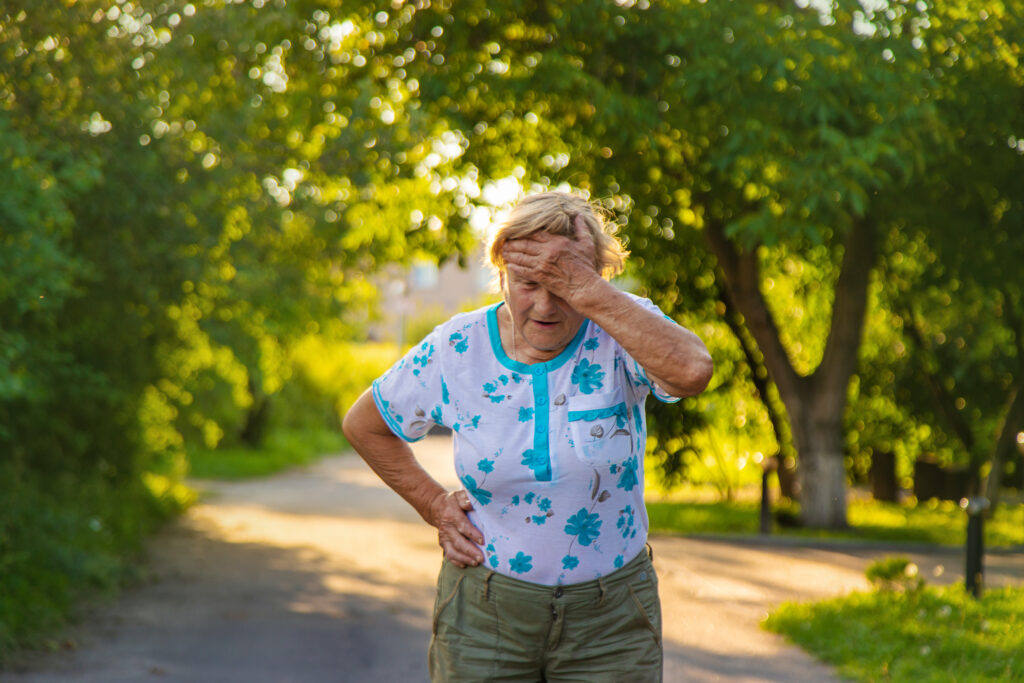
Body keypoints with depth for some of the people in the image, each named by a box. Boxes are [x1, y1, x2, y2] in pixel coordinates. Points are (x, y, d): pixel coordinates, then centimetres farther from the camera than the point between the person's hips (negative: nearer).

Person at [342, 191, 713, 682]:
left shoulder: (621, 334, -12)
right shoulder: (456, 349, -7)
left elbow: (692, 371, -38)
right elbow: (363, 425, 11)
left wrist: (586, 290, -36)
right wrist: (433, 504, 3)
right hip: (485, 611, 1)